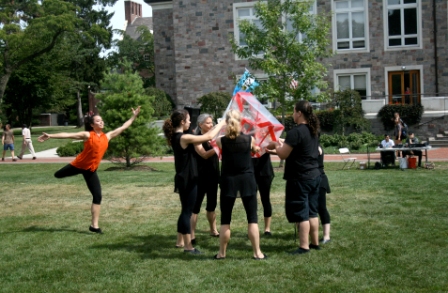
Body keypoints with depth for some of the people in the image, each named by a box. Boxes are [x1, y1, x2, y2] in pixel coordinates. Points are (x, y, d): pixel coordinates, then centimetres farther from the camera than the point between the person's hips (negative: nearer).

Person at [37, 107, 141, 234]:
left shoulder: (107, 136, 2)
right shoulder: (87, 135, -10)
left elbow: (123, 127, 9)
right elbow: (68, 135, -15)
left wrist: (134, 116, 10)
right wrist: (51, 136, -21)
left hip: (91, 170, 3)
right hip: (79, 165, -3)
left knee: (98, 196, -5)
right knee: (58, 175, 16)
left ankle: (94, 225, 2)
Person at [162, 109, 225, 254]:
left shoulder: (175, 137, 7)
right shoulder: (184, 138, -20)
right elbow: (209, 137, -19)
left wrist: (215, 127, 15)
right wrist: (221, 124, -5)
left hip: (183, 178, 9)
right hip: (188, 179, -9)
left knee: (185, 210, 19)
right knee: (187, 211, -3)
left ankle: (180, 241, 28)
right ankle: (188, 246, 3)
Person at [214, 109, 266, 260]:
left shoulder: (221, 141, -8)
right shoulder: (249, 139, -4)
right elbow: (256, 149, 17)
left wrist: (222, 127, 22)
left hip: (228, 181, 0)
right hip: (247, 180, 0)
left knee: (225, 219, 10)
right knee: (252, 218, 7)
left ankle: (222, 253, 16)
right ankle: (257, 252, 9)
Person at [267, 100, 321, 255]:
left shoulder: (296, 132, -18)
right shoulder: (313, 130, 9)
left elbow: (283, 154, -16)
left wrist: (276, 145, 2)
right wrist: (283, 143, 21)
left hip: (300, 178, -9)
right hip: (314, 175, 9)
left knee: (301, 213, -2)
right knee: (312, 212, 15)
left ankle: (304, 246, 1)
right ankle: (315, 242, 22)